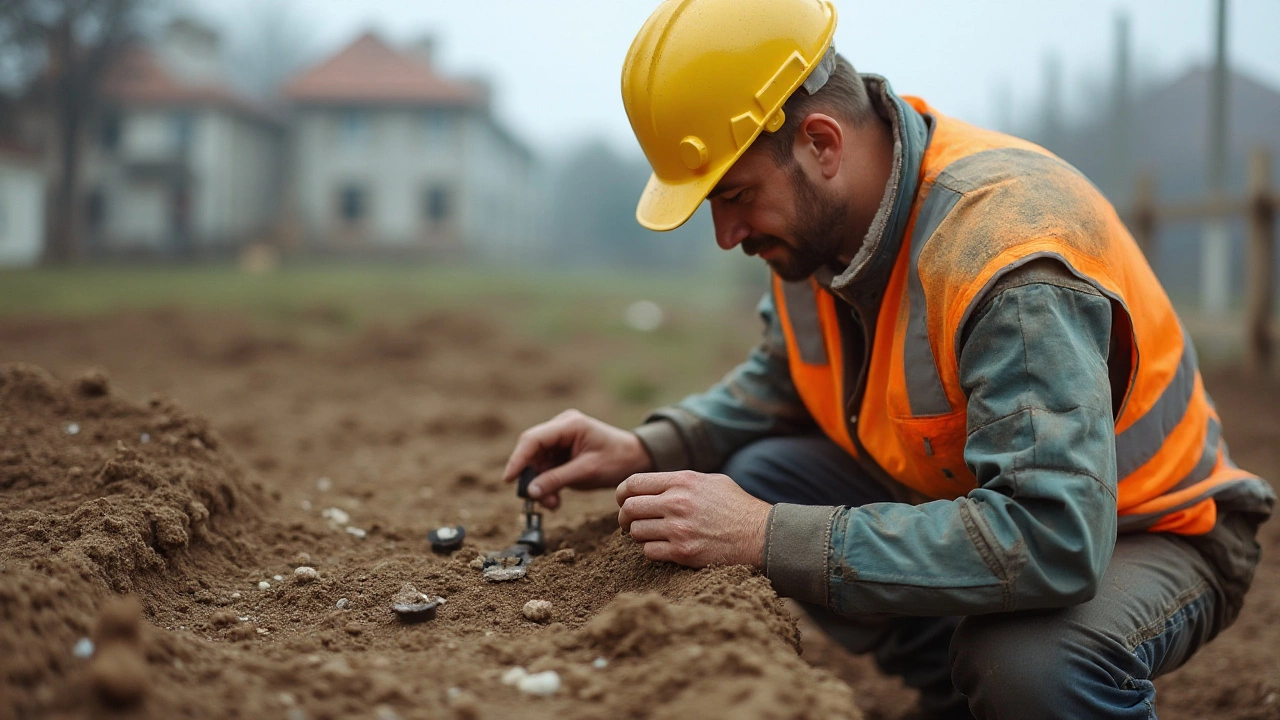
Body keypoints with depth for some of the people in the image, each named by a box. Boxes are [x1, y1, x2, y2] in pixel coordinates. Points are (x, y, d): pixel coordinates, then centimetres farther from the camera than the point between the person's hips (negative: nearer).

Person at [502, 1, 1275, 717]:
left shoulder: (1006, 251, -33)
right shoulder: (813, 216, -8)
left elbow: (1053, 541, -40)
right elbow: (781, 383, 10)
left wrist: (767, 538, -38)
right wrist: (645, 451, -8)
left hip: (1142, 530, -7)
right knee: (761, 477, -9)